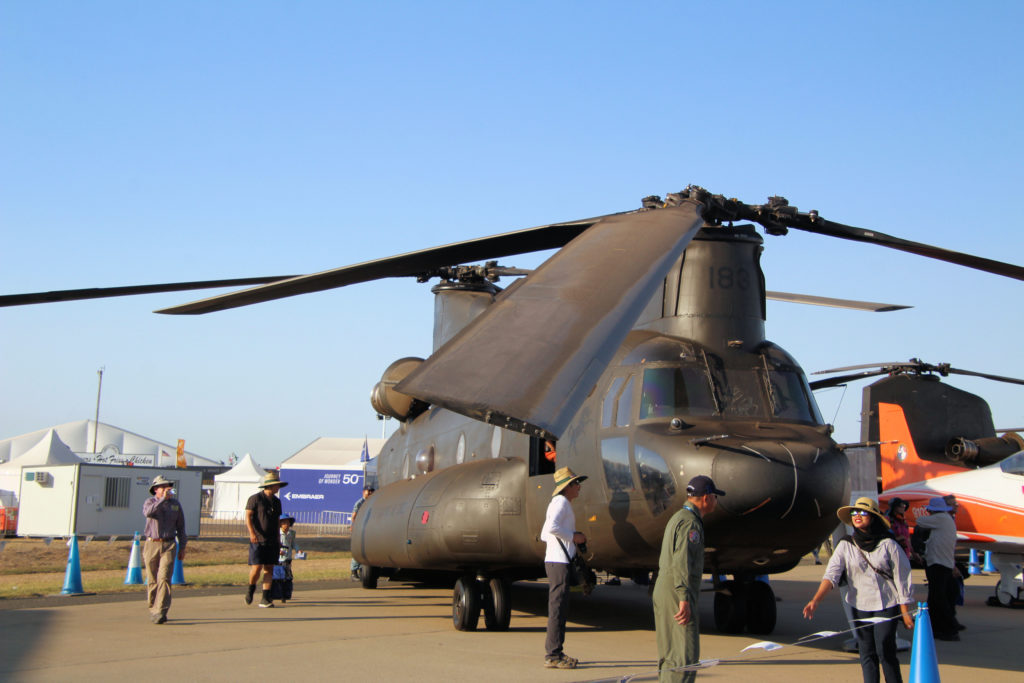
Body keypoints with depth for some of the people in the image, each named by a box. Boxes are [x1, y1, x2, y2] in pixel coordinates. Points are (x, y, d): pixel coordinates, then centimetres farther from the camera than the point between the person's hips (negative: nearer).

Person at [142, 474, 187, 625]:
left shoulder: (175, 504, 11)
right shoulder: (150, 502, 4)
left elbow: (180, 527, 17)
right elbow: (148, 512, -22)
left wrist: (182, 547, 13)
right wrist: (163, 499, -24)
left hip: (168, 546, 0)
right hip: (152, 545, 0)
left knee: (164, 578, -13)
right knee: (152, 581, 4)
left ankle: (160, 611, -17)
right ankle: (153, 609, 18)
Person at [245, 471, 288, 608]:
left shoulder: (276, 501, 15)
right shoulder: (255, 499, -3)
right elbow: (248, 517, -9)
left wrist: (278, 539, 19)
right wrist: (252, 533, -22)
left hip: (272, 541, 5)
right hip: (258, 540, -5)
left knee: (269, 569, 0)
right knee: (256, 568, -10)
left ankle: (265, 599, 1)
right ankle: (251, 588, 18)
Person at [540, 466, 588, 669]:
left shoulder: (559, 502, 22)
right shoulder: (561, 502, -9)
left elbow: (544, 535, 24)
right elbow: (551, 527, -25)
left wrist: (574, 538, 18)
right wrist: (573, 536, -14)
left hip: (555, 561, 10)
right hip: (558, 561, -10)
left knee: (559, 608, 11)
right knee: (558, 608, -10)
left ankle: (554, 653, 14)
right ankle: (553, 656, -10)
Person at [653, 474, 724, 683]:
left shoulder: (678, 517, 20)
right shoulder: (690, 522, -13)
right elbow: (682, 562, -23)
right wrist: (684, 599, -28)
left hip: (662, 591, 10)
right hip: (676, 594, -10)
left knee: (669, 654, 14)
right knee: (685, 657, -11)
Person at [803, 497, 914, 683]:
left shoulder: (888, 544, -5)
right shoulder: (846, 545, 1)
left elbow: (902, 579, -2)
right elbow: (831, 574, -9)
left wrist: (905, 612, -2)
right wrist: (816, 600, -24)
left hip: (887, 605, -3)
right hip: (860, 606, 3)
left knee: (885, 651, -10)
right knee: (866, 653, 4)